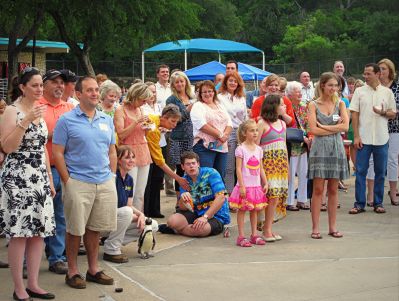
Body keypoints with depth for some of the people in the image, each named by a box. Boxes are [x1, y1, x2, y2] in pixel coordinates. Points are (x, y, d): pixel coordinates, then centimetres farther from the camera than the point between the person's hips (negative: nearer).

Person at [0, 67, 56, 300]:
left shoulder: (40, 111, 14)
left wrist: (50, 179, 17)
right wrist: (27, 120, -22)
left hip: (40, 178, 7)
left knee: (39, 232, 6)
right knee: (20, 233, -4)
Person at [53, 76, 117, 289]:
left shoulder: (106, 120, 11)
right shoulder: (66, 120, -5)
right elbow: (57, 153, -7)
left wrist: (112, 177, 9)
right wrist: (68, 181, -11)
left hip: (105, 183, 5)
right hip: (78, 183, -5)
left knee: (95, 228, 12)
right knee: (75, 229, 3)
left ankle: (93, 269, 24)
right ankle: (72, 272, 15)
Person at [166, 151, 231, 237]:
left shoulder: (211, 173, -12)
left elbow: (221, 198, -21)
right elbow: (183, 208, 0)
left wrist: (205, 217, -26)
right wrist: (183, 200, -25)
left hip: (216, 215, -4)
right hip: (197, 213, 4)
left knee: (201, 229, -34)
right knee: (172, 221, -21)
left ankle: (176, 230, -6)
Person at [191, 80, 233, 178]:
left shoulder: (220, 106, 20)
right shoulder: (198, 106, 0)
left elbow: (229, 123, 13)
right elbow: (202, 125, -14)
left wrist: (225, 135, -8)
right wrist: (219, 135, -15)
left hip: (222, 147, 6)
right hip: (205, 146, -6)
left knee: (220, 177, 7)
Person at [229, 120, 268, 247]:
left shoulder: (258, 149, 9)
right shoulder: (241, 149, -8)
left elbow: (261, 169, 13)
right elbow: (238, 169, -12)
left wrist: (265, 183, 9)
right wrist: (242, 186, -16)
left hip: (256, 185, 6)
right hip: (245, 186, -6)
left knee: (254, 210, 11)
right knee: (242, 210, -1)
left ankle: (254, 235, 19)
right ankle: (241, 237, 3)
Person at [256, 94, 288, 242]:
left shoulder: (282, 123, 17)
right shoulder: (262, 123, -4)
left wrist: (287, 167, 20)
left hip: (281, 163, 7)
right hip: (268, 162, -7)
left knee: (278, 196, 1)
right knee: (273, 195, -13)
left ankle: (268, 228, 8)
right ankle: (267, 230, -5)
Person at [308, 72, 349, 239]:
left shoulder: (340, 103, 9)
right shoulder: (313, 105, 2)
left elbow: (345, 126, -5)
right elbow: (313, 129, -9)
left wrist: (324, 127, -8)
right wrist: (335, 128, -7)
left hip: (336, 148, 3)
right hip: (319, 148, -2)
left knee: (333, 189, 6)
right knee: (318, 189, -3)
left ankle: (332, 226, 13)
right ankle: (315, 228, 1)